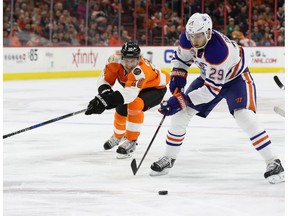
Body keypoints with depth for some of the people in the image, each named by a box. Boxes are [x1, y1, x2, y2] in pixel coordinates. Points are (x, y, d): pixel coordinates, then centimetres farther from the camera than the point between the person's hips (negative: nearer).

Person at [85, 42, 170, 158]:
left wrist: (104, 100, -62)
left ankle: (131, 141, -15)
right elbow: (105, 80, -18)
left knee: (135, 105, -31)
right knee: (121, 111, 5)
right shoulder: (115, 60, -27)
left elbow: (130, 93, -55)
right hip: (135, 86, 7)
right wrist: (105, 93, -41)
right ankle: (118, 136, 39)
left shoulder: (140, 70, -45)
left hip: (156, 88, -7)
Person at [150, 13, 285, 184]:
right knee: (181, 113, 1)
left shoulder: (218, 51, -41)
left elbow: (212, 88, -37)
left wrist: (181, 100, -39)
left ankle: (273, 163, -19)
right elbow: (181, 57, 4)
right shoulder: (187, 39, -21)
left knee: (245, 117, -27)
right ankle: (168, 159, 16)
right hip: (209, 77, 7)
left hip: (236, 77, -7)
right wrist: (177, 77, -12)